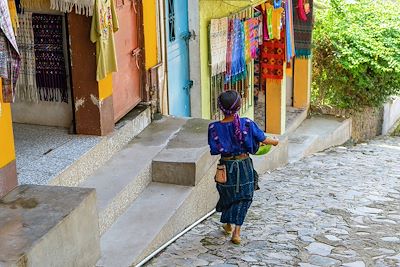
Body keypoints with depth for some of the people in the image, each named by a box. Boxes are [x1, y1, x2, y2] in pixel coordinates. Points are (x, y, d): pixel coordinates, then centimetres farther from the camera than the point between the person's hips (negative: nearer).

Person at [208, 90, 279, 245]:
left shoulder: (215, 127, -15)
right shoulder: (247, 124, -14)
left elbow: (214, 149, -8)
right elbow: (263, 140, -6)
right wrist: (275, 142, 16)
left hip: (226, 166, 1)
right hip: (244, 165, -1)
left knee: (227, 195, 22)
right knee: (243, 197, 10)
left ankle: (228, 225, 38)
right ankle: (236, 232, 4)